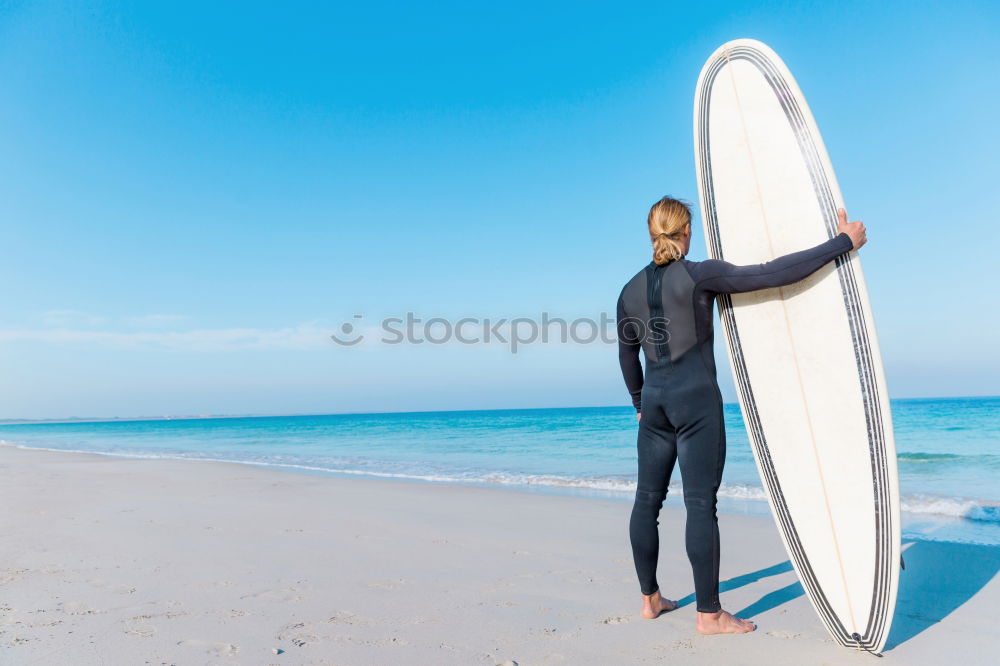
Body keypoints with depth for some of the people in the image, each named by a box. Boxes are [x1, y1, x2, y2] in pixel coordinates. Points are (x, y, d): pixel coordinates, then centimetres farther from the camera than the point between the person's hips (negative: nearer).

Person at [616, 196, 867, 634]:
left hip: (654, 399, 6)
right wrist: (843, 242, -3)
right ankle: (709, 614, 7)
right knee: (701, 504, -2)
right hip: (697, 397, -6)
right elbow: (773, 274, -12)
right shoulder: (700, 275, -8)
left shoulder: (630, 290, 9)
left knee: (647, 500, 11)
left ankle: (650, 598, 22)